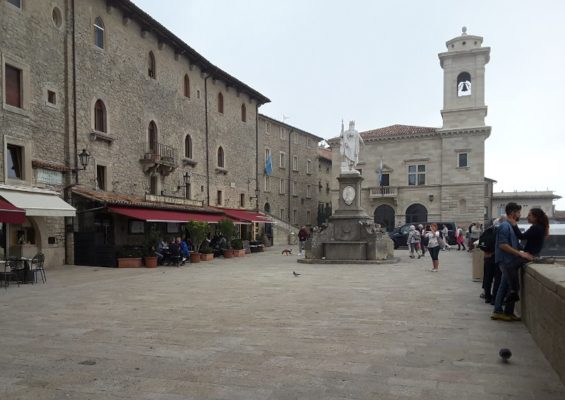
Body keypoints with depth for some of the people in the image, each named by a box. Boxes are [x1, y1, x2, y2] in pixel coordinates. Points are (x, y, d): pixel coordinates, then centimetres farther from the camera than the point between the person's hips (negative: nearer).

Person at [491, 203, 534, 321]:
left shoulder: (510, 226, 16)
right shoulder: (505, 226, -15)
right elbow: (502, 245, -23)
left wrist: (523, 253, 13)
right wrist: (520, 254, -23)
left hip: (508, 261, 10)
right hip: (507, 261, -10)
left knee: (504, 287, 12)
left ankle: (498, 312, 17)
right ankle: (508, 313, 7)